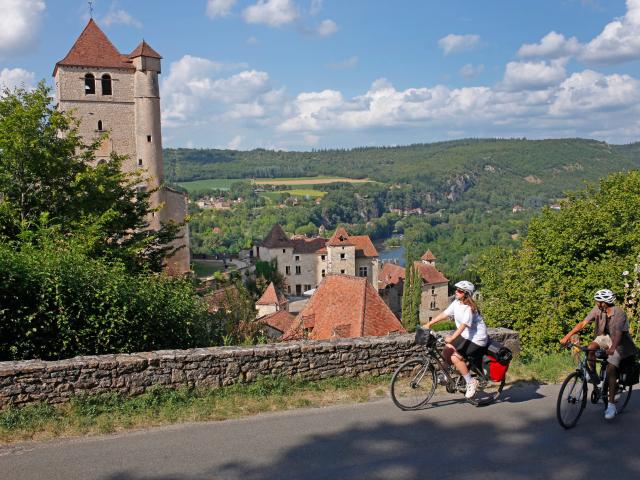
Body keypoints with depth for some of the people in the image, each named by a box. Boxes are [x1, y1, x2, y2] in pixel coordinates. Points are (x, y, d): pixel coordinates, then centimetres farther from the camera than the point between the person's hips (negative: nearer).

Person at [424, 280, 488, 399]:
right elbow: (444, 314, 1)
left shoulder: (469, 308, -24)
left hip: (476, 339, -9)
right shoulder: (456, 303, 1)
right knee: (447, 350, -3)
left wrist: (452, 338, -47)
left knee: (455, 358, -19)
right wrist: (428, 324, -5)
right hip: (464, 335, 9)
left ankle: (471, 382, -3)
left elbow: (463, 325, -35)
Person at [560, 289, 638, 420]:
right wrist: (567, 336, -26)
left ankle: (611, 405, -12)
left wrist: (612, 348, -57)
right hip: (604, 336, 5)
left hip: (618, 342, -5)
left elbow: (618, 333, -40)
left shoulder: (619, 314, -27)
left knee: (610, 370, -17)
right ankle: (593, 376, -2)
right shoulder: (598, 309, -13)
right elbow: (583, 323, -16)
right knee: (590, 349, -26)